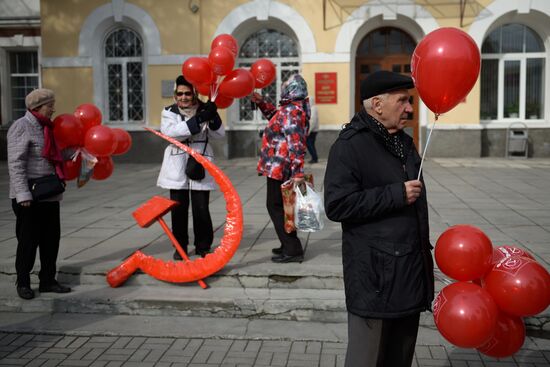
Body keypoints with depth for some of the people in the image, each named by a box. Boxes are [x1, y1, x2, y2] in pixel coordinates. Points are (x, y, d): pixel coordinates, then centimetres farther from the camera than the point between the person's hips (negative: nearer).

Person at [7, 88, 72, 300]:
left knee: (51, 238, 11)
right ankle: (23, 283, 16)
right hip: (29, 197, -8)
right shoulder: (21, 127, -11)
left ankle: (47, 280, 22)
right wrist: (23, 193, -23)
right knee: (28, 240, 1)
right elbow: (15, 163, -18)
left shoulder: (45, 127, 13)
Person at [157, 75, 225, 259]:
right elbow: (169, 132, -20)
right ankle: (180, 246, 18)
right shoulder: (169, 112, 1)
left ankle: (203, 246, 15)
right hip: (177, 167, 0)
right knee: (178, 208, 3)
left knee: (201, 208, -1)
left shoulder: (203, 110, 3)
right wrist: (198, 120, -27)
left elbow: (219, 134, -5)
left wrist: (213, 117, -24)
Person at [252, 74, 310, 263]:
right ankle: (289, 245, 27)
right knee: (281, 205, 18)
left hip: (280, 167, -10)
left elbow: (296, 143, -26)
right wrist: (259, 101, 23)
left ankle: (292, 250, 0)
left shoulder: (291, 111, -19)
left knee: (275, 206, -3)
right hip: (282, 166, 10)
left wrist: (297, 172, -30)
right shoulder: (291, 108, 11)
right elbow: (274, 115, 33)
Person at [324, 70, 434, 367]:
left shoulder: (404, 142, 16)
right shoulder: (349, 145, -11)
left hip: (411, 273, 8)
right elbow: (336, 205, -21)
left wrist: (425, 249, 26)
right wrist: (396, 194, -20)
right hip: (374, 277, -8)